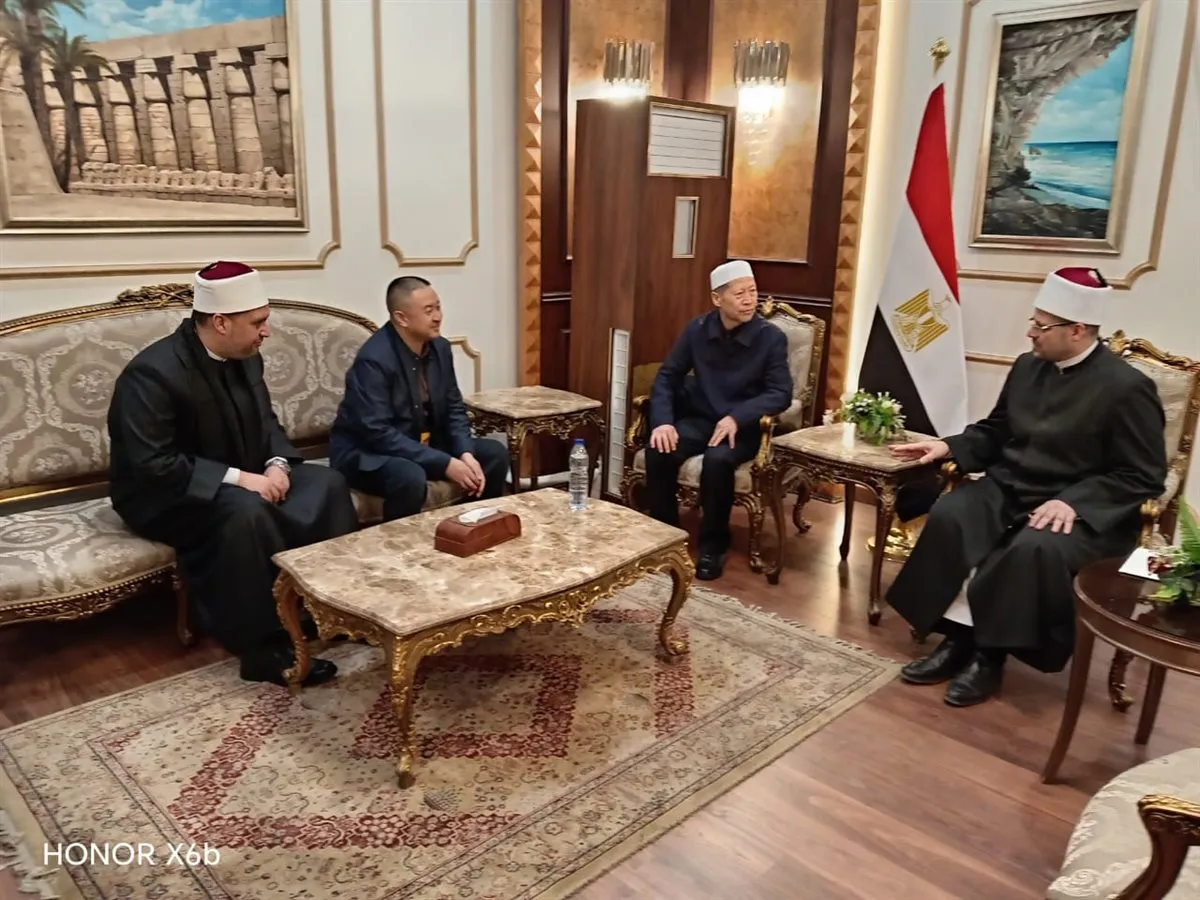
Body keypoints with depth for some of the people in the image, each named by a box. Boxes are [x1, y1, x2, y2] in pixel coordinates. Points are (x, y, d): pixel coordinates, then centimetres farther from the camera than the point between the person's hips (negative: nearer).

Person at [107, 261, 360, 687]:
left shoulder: (245, 358, -1)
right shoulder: (152, 373, -24)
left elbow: (266, 422, 10)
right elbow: (153, 466, -29)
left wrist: (278, 464, -12)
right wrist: (237, 478, -31)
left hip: (239, 482, 8)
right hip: (163, 496, -7)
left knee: (327, 483, -10)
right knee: (244, 513, -37)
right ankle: (264, 649, -25)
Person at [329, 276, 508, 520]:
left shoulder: (440, 347, -2)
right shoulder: (374, 359, -25)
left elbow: (454, 409, 5)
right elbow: (378, 433, -28)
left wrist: (466, 454, -15)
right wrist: (445, 464, -30)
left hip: (424, 444, 7)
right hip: (367, 452, -7)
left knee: (495, 453, -4)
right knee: (410, 477, -37)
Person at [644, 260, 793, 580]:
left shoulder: (771, 337, -10)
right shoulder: (698, 329, -1)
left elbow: (781, 394, -14)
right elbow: (667, 375, 2)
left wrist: (737, 417, -29)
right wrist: (663, 420, -15)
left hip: (744, 427, -3)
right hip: (699, 419, 3)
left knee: (717, 460, -35)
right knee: (658, 452, -25)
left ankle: (713, 547, -14)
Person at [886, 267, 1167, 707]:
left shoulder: (1127, 388, -12)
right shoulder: (1027, 366, 6)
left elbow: (1143, 476, -12)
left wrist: (1074, 502, -24)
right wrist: (949, 446, -1)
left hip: (1081, 507, -5)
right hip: (1009, 488, 6)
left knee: (1034, 549, -36)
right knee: (947, 516, -23)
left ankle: (990, 653, -16)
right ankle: (957, 637, -14)